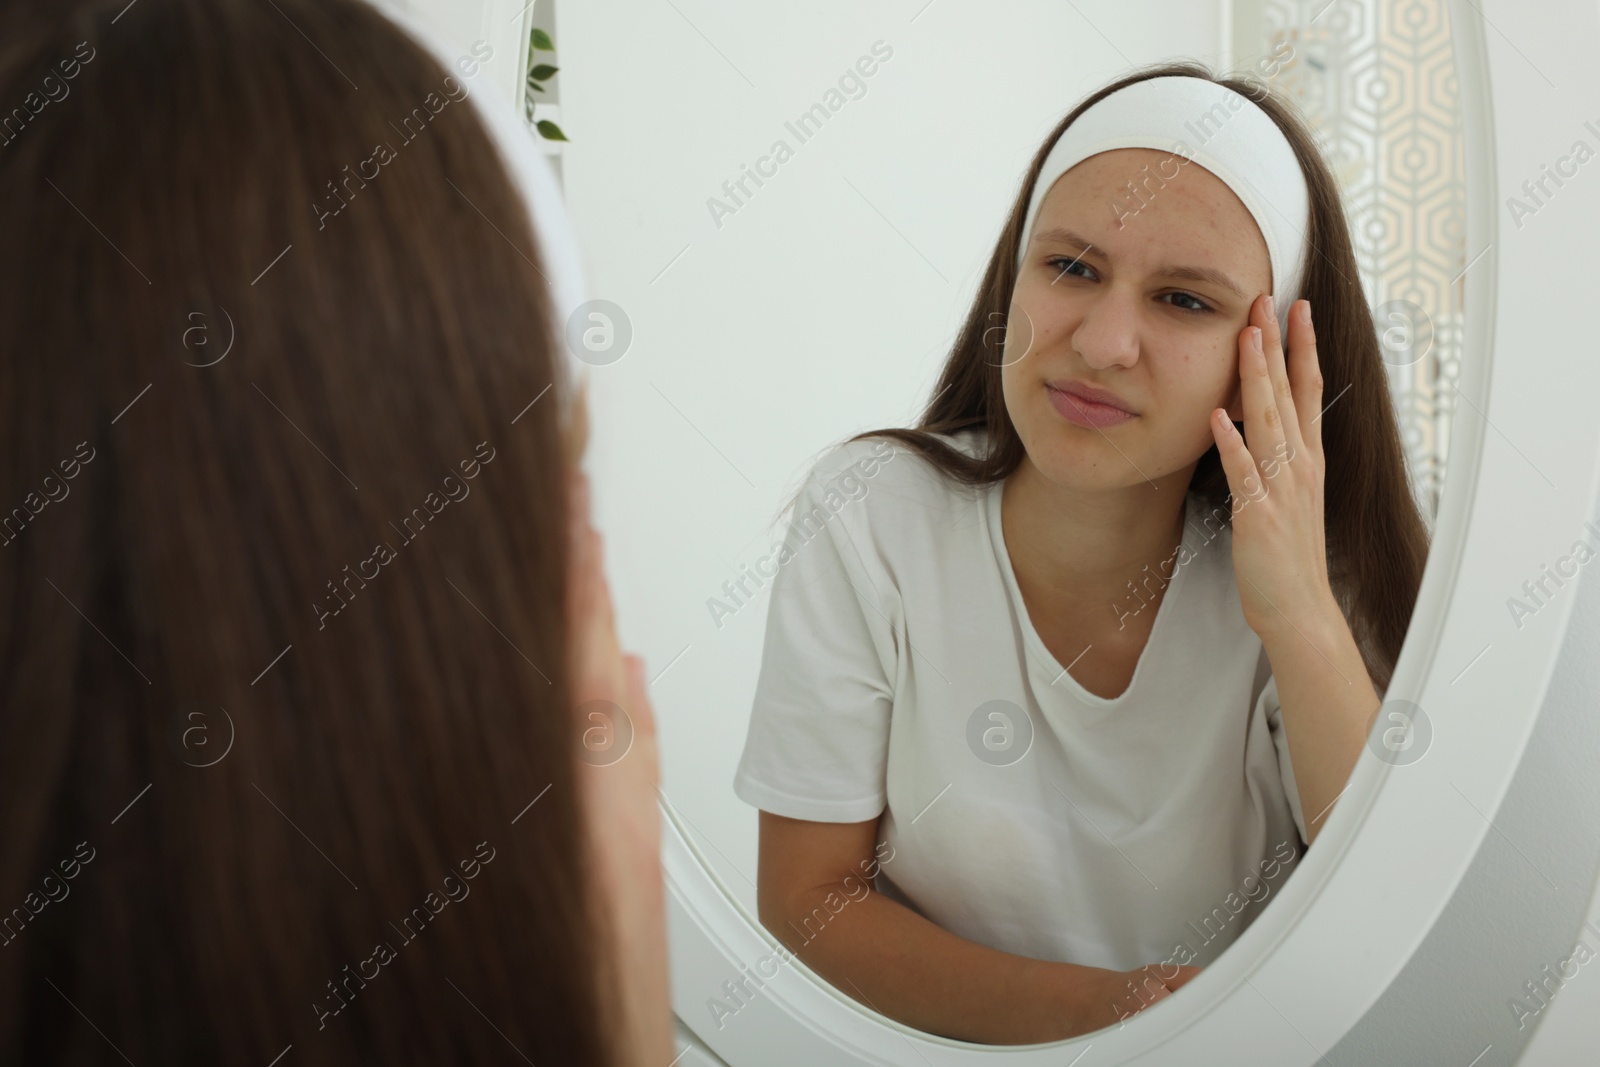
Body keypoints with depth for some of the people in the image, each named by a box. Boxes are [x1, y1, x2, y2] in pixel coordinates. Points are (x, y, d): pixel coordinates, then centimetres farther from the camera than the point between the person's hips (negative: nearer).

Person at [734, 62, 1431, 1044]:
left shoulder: (1318, 572, -10)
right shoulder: (870, 523, -12)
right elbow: (807, 899, -8)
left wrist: (1304, 623, -24)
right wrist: (1091, 1009, -20)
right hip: (931, 1043, -1)